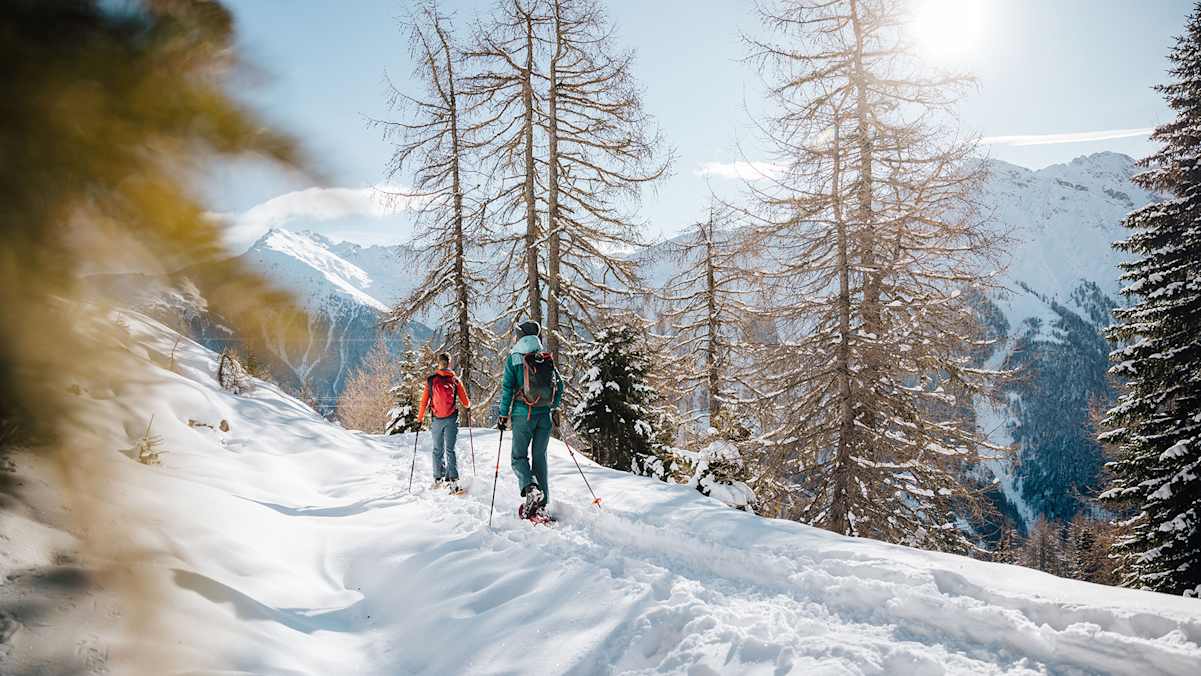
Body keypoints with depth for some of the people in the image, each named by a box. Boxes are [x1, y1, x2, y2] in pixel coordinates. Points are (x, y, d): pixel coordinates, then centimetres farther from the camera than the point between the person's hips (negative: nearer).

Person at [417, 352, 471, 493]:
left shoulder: (430, 380, -1)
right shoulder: (455, 380, -1)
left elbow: (424, 402, 2)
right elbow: (466, 403, 3)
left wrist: (420, 418, 16)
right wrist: (469, 404, 26)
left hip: (436, 420, 1)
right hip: (451, 420, -1)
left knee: (438, 450, 15)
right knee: (450, 450, -2)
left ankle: (438, 479, 18)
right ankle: (453, 480, -14)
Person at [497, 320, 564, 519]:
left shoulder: (513, 359, -4)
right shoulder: (548, 359, 6)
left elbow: (507, 388, -6)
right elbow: (560, 385, 10)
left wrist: (503, 415, -1)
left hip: (523, 415, -3)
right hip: (544, 416, 3)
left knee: (519, 456, 5)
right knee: (540, 457, 10)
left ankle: (530, 488, -22)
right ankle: (541, 504, 10)